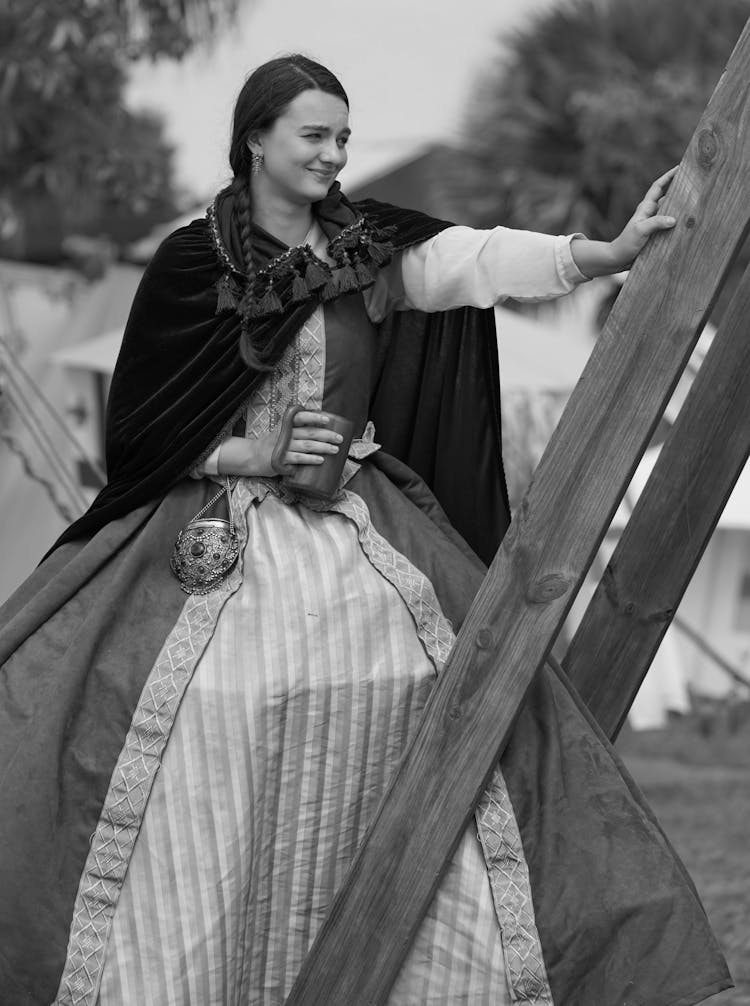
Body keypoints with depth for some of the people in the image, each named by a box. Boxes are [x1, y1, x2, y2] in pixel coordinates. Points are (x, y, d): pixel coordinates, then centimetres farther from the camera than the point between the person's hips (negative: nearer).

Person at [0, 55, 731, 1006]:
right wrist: (255, 455, -13)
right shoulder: (191, 262, -3)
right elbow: (140, 423, -1)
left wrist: (610, 251, -25)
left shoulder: (369, 245, 5)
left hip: (361, 528, 3)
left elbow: (476, 260, -11)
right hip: (217, 535, -3)